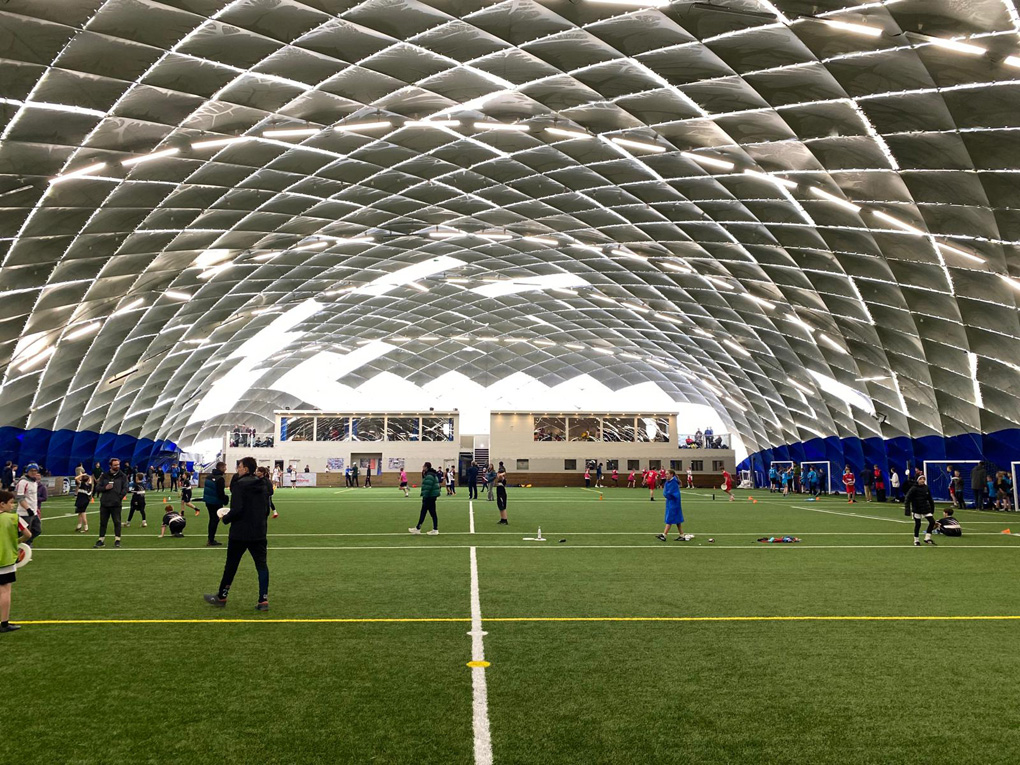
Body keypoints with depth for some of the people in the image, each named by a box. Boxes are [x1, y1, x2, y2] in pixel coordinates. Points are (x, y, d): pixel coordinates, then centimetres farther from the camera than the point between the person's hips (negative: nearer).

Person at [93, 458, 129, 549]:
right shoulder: (104, 476, 9)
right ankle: (101, 540, 16)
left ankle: (117, 540, 6)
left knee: (117, 522, -1)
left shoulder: (122, 476, 3)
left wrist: (119, 497, -10)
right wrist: (105, 488, -11)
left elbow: (125, 489, -1)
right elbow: (98, 488, 8)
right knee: (103, 522, 8)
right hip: (104, 503, 2)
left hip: (116, 504, -2)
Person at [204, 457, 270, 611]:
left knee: (231, 565, 10)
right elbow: (267, 510, 12)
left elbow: (237, 510, -20)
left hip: (240, 533, -5)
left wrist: (226, 518, -2)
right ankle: (263, 601, 1)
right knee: (261, 565, 4)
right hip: (259, 533, 5)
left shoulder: (240, 484, -13)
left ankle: (221, 597, 24)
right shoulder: (262, 485, 8)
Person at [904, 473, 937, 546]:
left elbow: (930, 499, 15)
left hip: (926, 509, 5)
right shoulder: (914, 488, -13)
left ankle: (927, 538, 8)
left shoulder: (926, 488, 3)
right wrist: (907, 510, -23)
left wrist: (932, 509, 18)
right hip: (916, 510, -5)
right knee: (917, 525, 3)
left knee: (932, 522, -5)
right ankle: (916, 541, 18)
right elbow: (907, 499, -16)